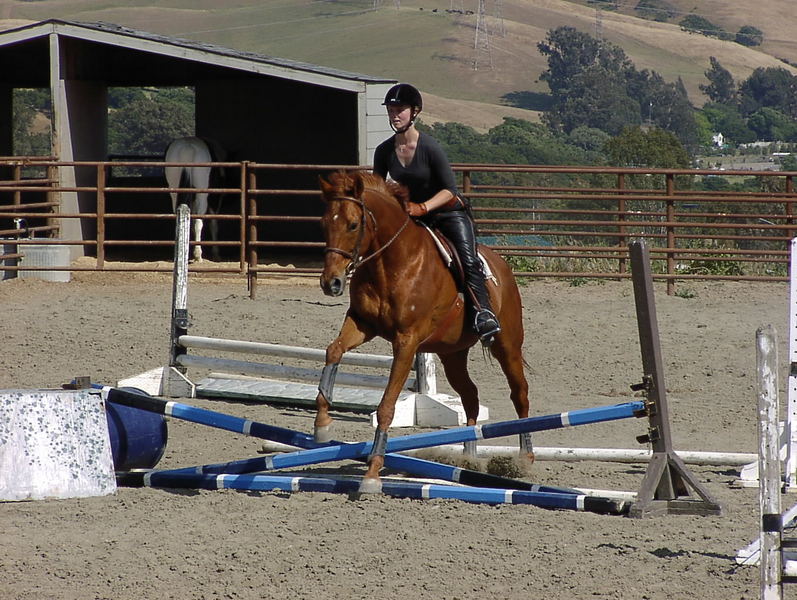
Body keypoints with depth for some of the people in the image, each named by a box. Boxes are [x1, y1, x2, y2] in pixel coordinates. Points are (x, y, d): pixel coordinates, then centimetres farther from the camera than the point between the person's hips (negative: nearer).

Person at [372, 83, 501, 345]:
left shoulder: (430, 147, -19)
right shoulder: (384, 151, -4)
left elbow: (450, 189, -19)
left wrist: (422, 207, -32)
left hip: (448, 213, -5)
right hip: (410, 216, 5)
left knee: (468, 259, -25)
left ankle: (483, 314, -30)